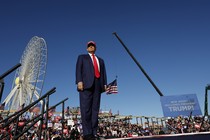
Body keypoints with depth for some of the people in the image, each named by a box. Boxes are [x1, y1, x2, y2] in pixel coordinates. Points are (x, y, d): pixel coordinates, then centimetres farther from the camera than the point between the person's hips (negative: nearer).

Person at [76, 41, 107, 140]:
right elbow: (78, 69, 7)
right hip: (86, 83, -3)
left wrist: (105, 84, 3)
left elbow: (103, 72, 20)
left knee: (95, 109, -4)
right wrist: (79, 81, -11)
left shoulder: (100, 60, 32)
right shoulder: (82, 57, 23)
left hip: (97, 84, 3)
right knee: (86, 109, -12)